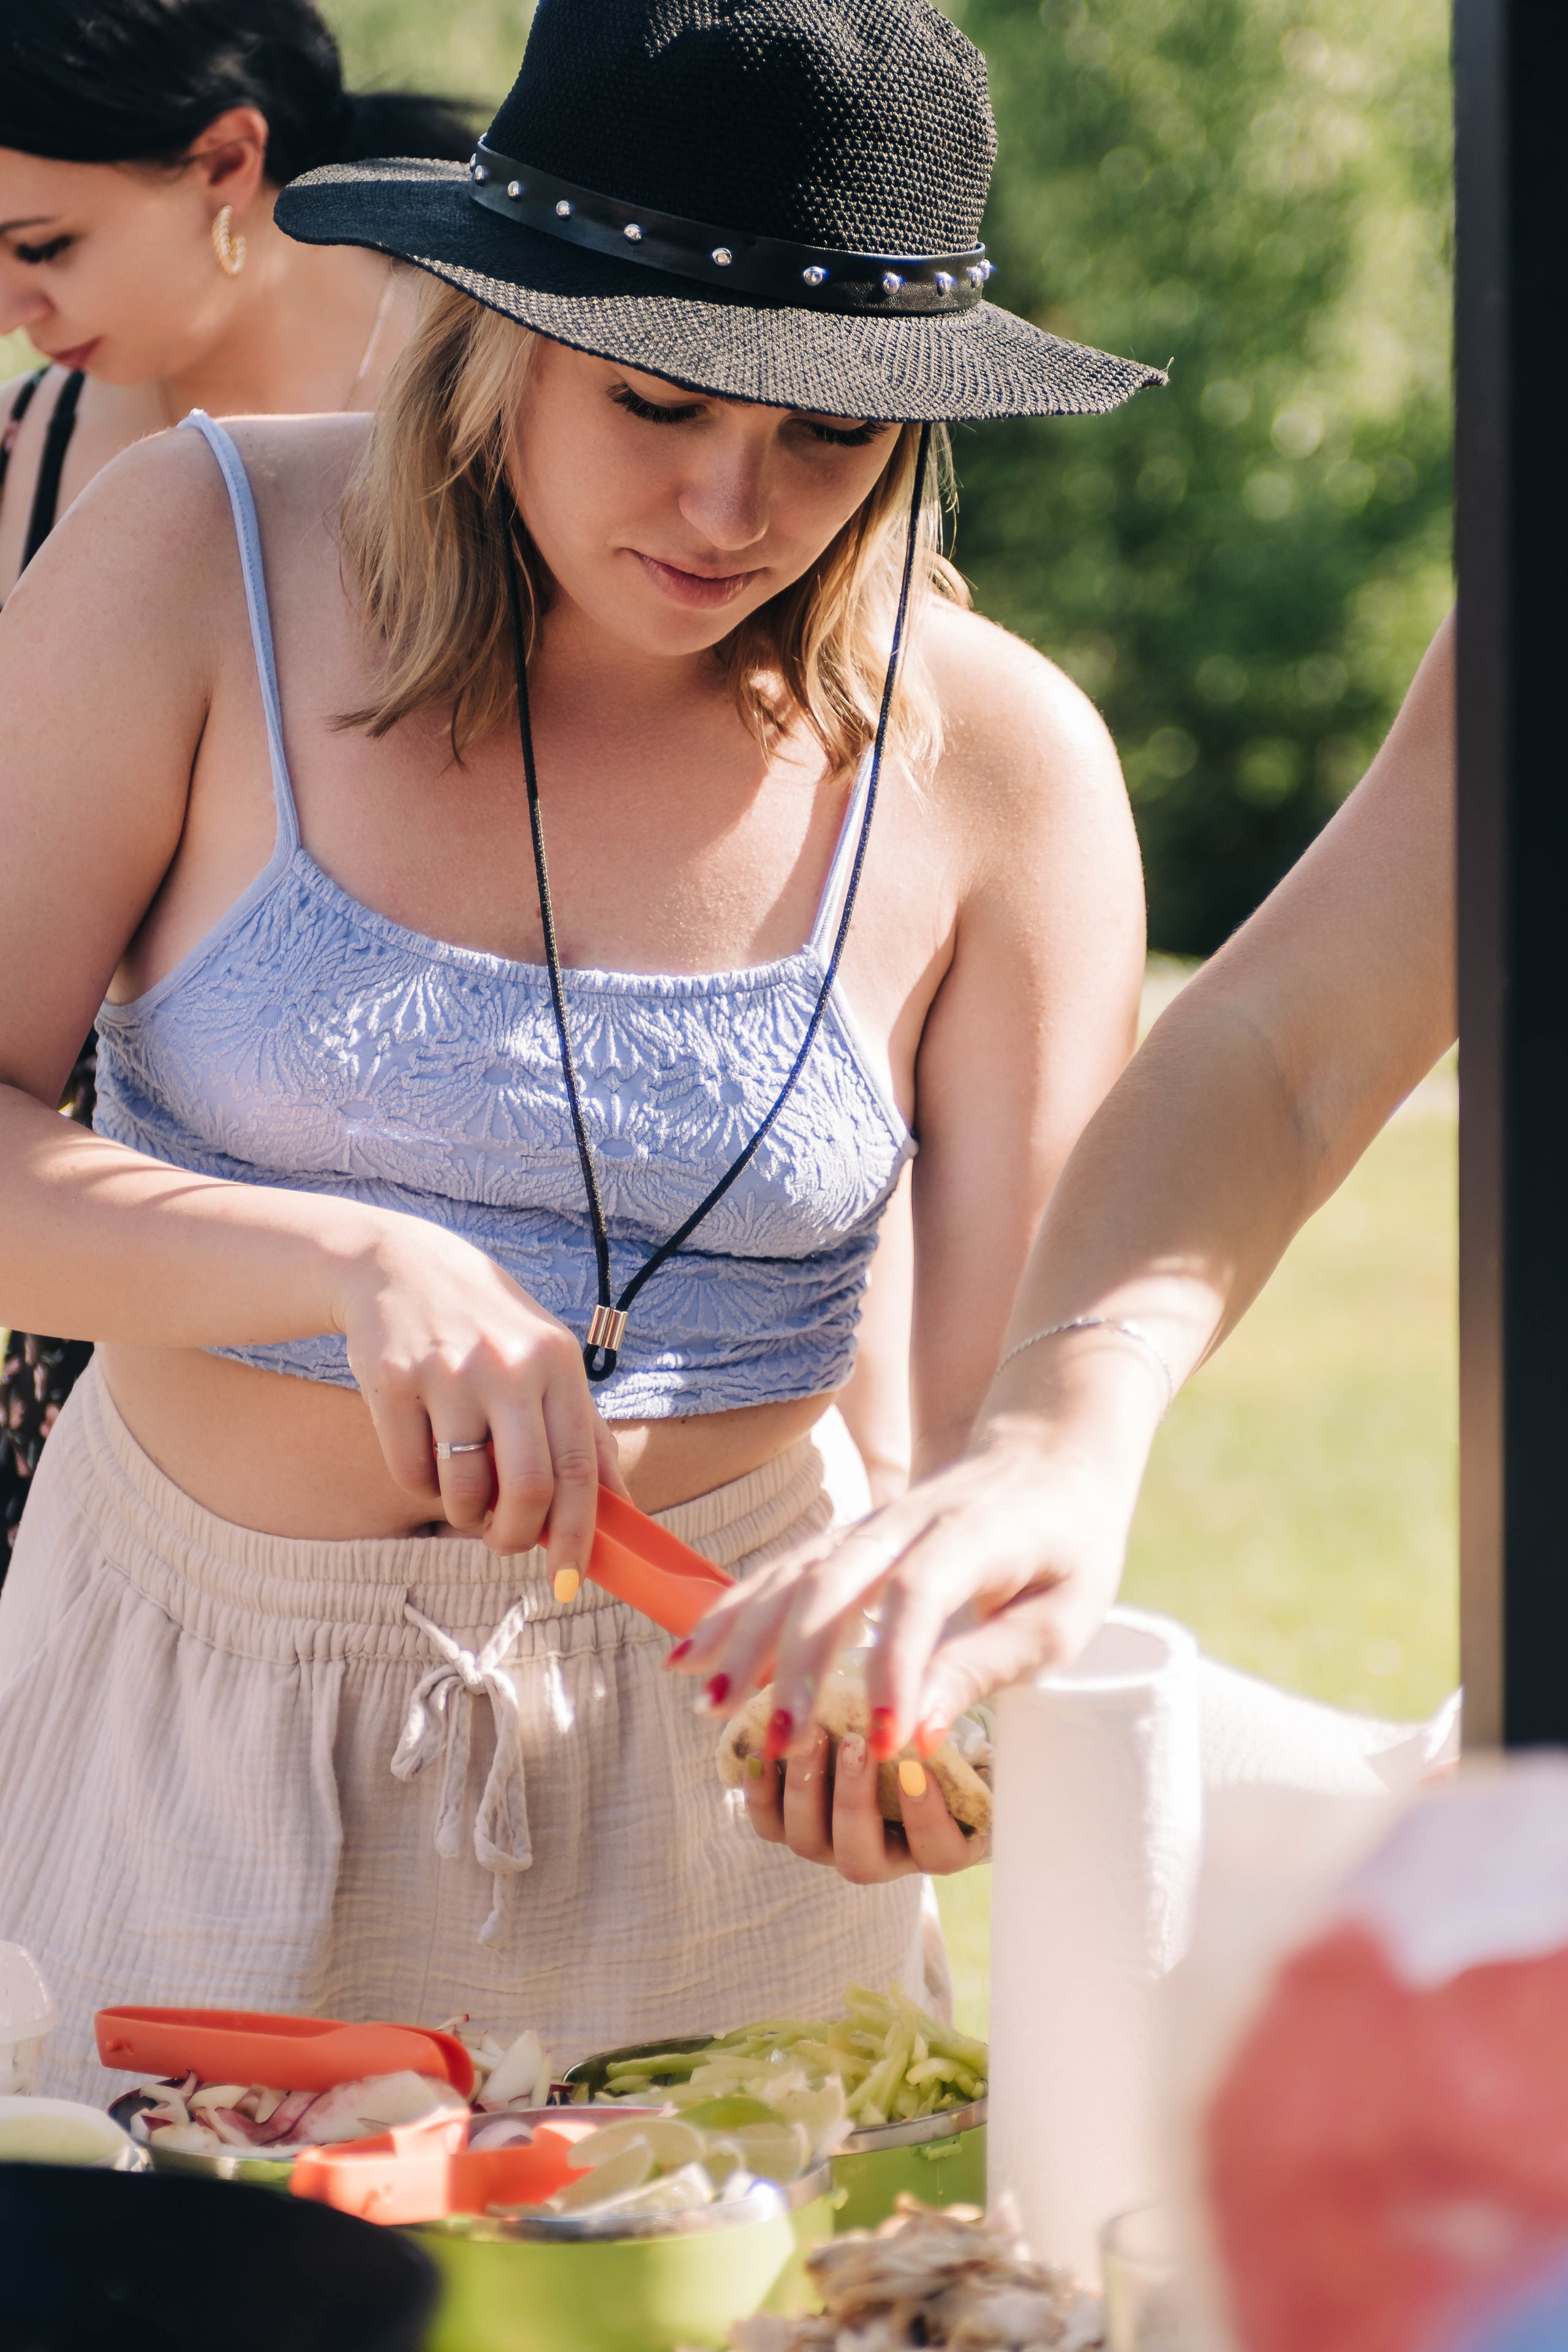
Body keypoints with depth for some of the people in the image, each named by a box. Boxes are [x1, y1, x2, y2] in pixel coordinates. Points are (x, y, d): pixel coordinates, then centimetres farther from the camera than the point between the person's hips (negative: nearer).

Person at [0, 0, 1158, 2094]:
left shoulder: (999, 764, -9)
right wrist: (356, 1257, -31)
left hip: (698, 1729, 1)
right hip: (184, 1706, 0)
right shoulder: (200, 564, -12)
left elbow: (1026, 1404, -12)